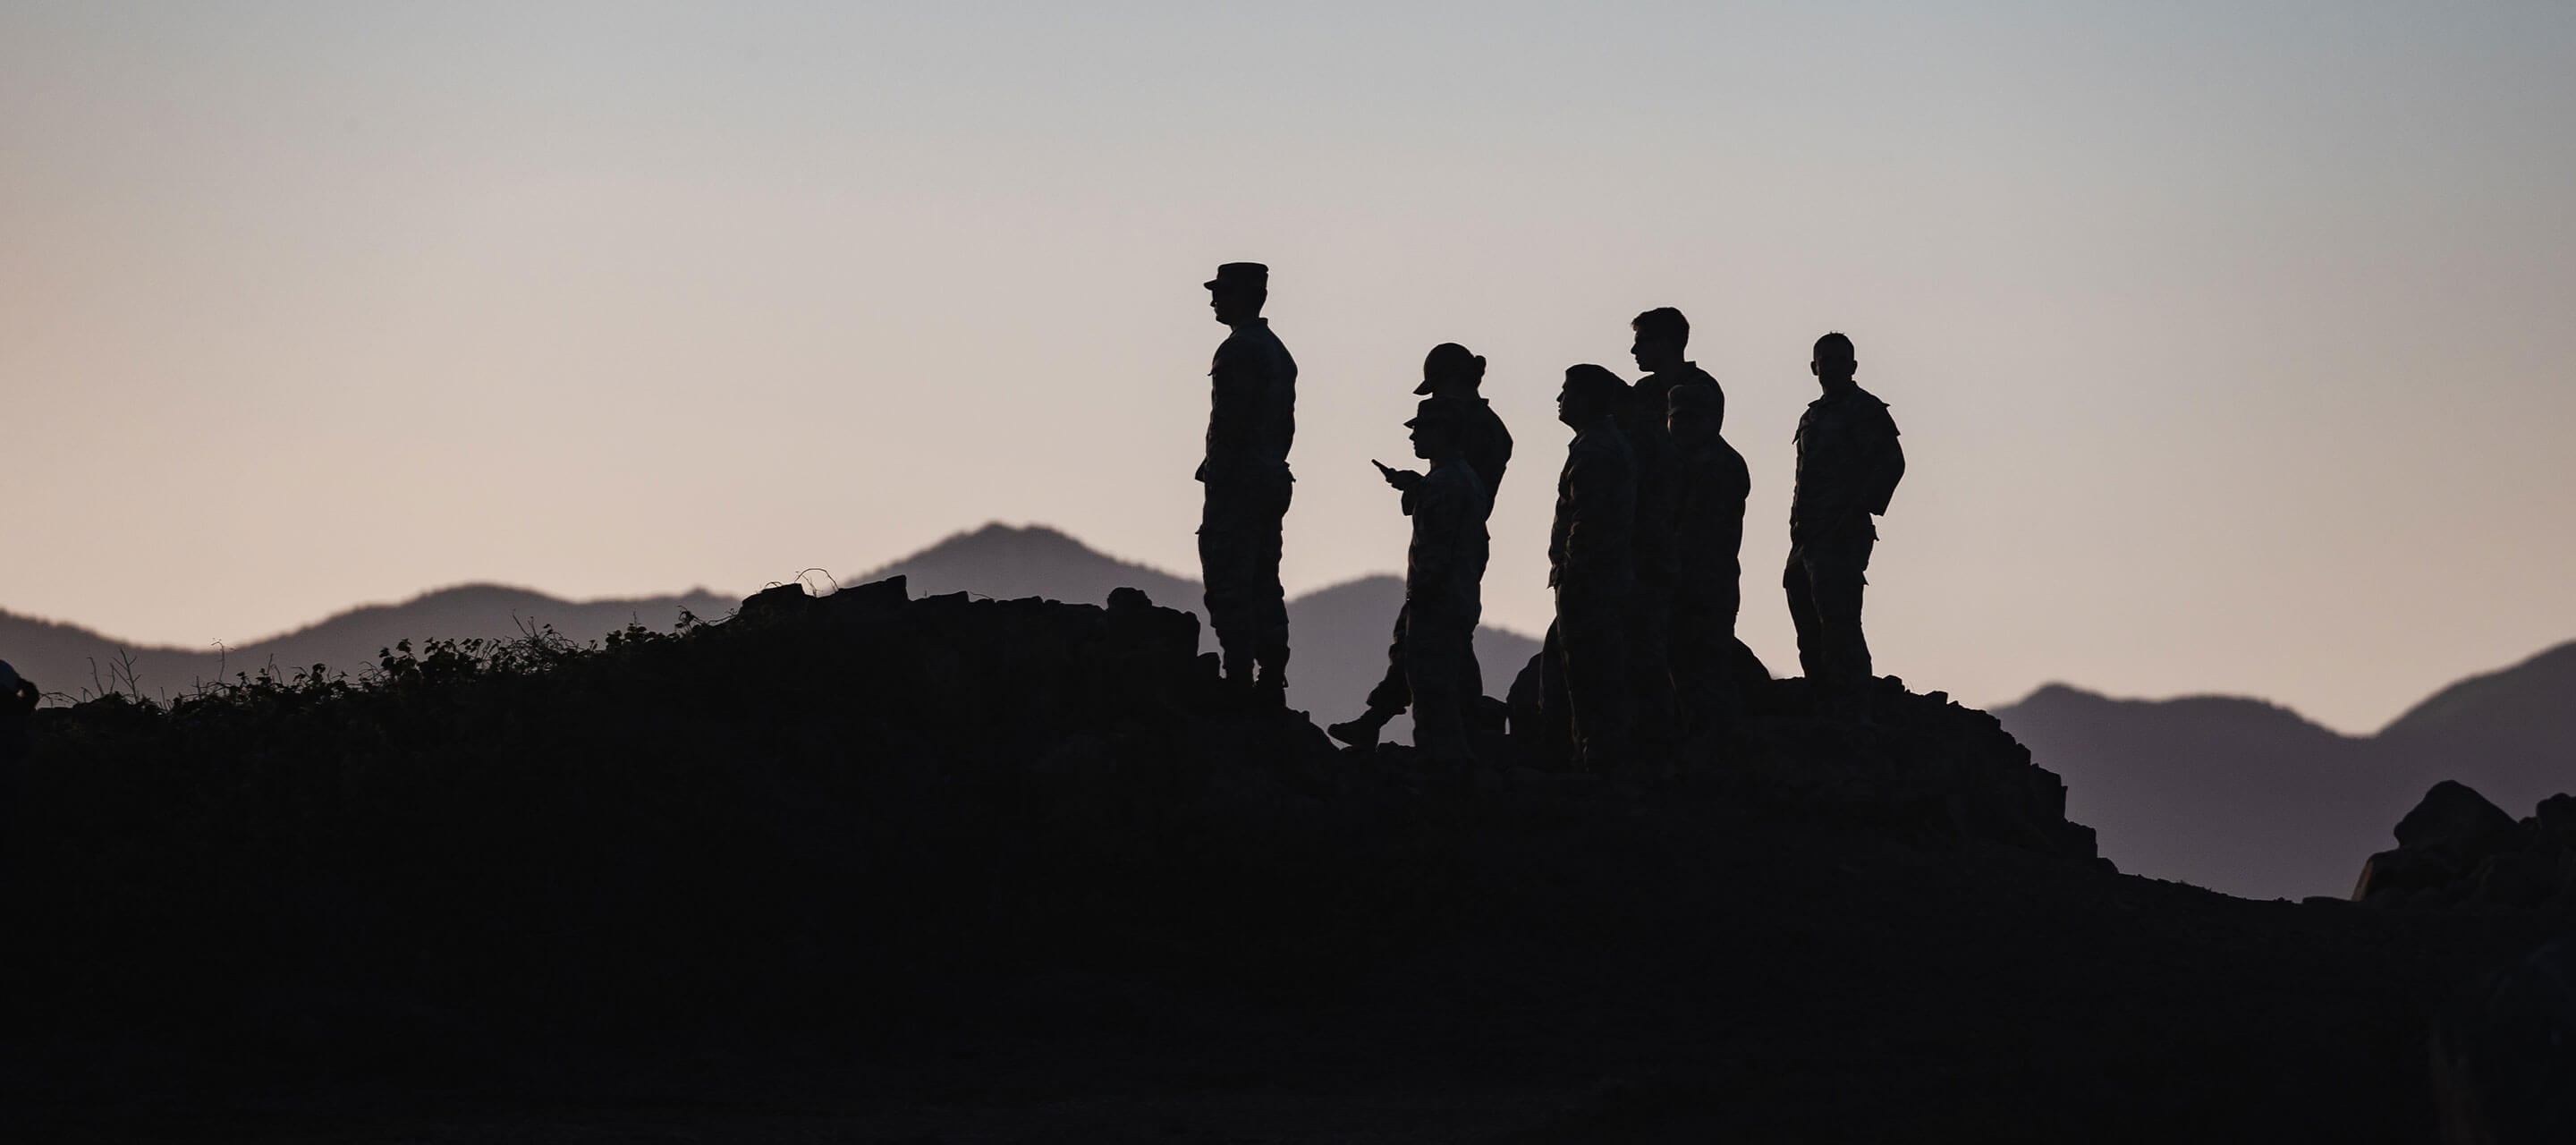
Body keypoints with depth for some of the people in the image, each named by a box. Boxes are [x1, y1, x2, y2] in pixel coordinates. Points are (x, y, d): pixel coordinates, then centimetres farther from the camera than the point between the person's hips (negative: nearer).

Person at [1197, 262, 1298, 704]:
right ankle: (1272, 685, 11)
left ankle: (1240, 680, -15)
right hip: (1273, 481, 10)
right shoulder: (1279, 352, 18)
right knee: (1264, 585, 11)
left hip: (1237, 483, -10)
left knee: (1228, 585, -10)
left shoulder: (1239, 349, -12)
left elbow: (1233, 420, -20)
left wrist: (1216, 475, -16)